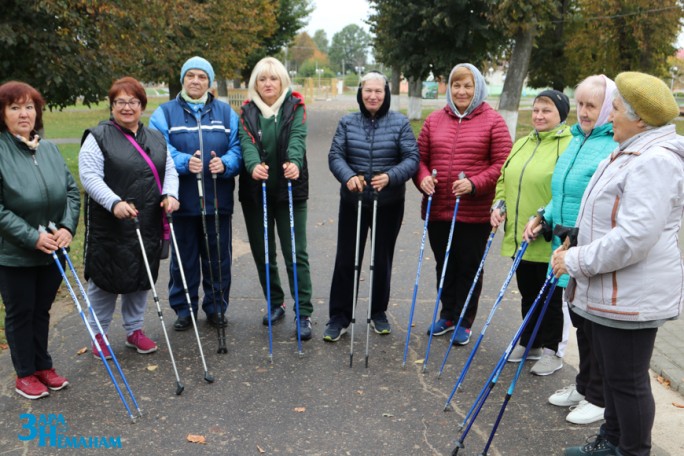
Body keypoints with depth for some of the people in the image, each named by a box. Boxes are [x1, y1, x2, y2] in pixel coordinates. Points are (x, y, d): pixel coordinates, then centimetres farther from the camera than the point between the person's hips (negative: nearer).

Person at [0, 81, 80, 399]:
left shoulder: (48, 149, 4)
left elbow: (72, 191, 6)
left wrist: (67, 227, -8)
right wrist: (32, 237, -20)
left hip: (52, 251, 5)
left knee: (42, 311, 18)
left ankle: (43, 366, 34)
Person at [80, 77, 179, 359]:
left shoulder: (156, 138, 14)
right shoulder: (98, 137, -4)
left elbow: (170, 171, 13)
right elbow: (90, 176, -12)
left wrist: (170, 194, -8)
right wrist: (115, 202, -25)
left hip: (148, 226, 5)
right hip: (110, 226, -5)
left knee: (141, 279, 14)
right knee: (106, 280, 4)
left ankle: (134, 330, 30)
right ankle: (99, 334, 22)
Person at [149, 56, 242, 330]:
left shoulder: (225, 112, 10)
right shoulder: (164, 113, 5)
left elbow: (237, 147, 2)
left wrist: (225, 163, -19)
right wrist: (184, 162, -26)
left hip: (218, 201, 1)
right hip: (181, 201, -1)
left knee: (218, 258, 9)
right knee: (183, 259, 8)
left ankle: (216, 307, 26)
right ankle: (183, 309, 23)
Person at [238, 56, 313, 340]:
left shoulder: (295, 107, 1)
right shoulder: (247, 111, 6)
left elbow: (297, 137, -17)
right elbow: (246, 142, -12)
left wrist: (294, 162, -39)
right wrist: (253, 165, -34)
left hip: (290, 190, -3)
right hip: (255, 192, 3)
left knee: (296, 253, -3)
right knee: (262, 253, 11)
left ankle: (304, 313, 3)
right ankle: (275, 304, 28)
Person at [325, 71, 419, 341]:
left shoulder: (400, 123, -2)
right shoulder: (347, 123, 2)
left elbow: (412, 158, -7)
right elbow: (335, 156, -3)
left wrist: (391, 177, -25)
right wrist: (348, 177, -24)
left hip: (389, 203, 0)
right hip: (353, 201, 0)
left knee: (383, 259, 13)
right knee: (346, 259, 2)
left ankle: (379, 313, 30)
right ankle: (339, 317, 14)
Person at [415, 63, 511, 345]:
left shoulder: (493, 121, -2)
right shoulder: (434, 120, 9)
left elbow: (502, 163, -7)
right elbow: (420, 157, 11)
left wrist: (474, 184, -20)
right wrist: (423, 177, -9)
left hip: (475, 212, -3)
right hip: (438, 208, 4)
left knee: (469, 267, 8)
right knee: (444, 265, 16)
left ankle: (464, 322, 24)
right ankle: (447, 315, 34)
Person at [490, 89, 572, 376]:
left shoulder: (570, 146, -13)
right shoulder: (522, 144, 13)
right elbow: (504, 179, 20)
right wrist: (499, 205, 3)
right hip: (519, 237, 7)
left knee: (549, 296, 8)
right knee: (528, 293, 18)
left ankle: (551, 351, 23)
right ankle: (529, 343, 34)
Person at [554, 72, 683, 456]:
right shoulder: (633, 153, 13)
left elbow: (634, 238, -29)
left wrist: (576, 261, -20)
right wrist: (576, 254, 17)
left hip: (631, 295, -11)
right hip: (610, 290, 11)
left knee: (627, 379, 4)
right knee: (612, 371, 21)